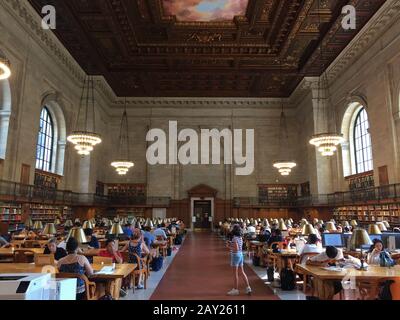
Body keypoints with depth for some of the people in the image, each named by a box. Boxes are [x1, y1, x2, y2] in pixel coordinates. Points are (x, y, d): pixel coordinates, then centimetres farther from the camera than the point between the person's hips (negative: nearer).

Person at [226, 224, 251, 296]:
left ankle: (235, 290, 12)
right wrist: (231, 244, 8)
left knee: (235, 273, 2)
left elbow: (236, 249, -24)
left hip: (235, 255, -8)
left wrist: (229, 247, -11)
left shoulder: (234, 238, -19)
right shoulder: (240, 237, 7)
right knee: (242, 272, 15)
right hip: (241, 255, 8)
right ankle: (248, 287, 18)